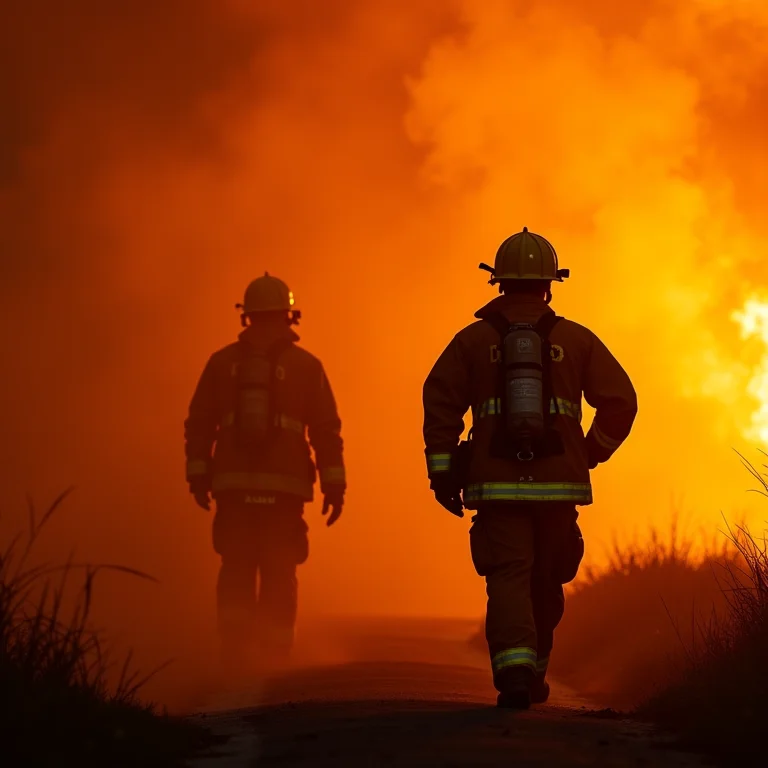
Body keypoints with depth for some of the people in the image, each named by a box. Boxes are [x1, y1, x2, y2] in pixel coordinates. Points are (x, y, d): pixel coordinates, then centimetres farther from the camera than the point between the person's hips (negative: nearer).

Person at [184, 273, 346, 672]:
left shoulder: (222, 361, 7)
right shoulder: (306, 365, 2)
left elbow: (199, 422, 4)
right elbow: (326, 429, -1)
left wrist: (198, 474, 7)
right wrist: (334, 484, 1)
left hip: (233, 485, 1)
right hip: (284, 487, -1)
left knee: (237, 572, 10)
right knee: (278, 575, 6)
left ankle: (234, 654, 0)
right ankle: (274, 656, 2)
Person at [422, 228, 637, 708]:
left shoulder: (474, 339, 4)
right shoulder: (575, 340, 5)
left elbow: (440, 401, -3)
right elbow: (621, 401, 2)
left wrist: (442, 471, 0)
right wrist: (593, 453, 16)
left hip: (497, 484, -1)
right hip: (558, 483, 1)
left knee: (508, 578, -5)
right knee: (546, 583, 16)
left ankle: (515, 673, -26)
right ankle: (534, 674, 29)